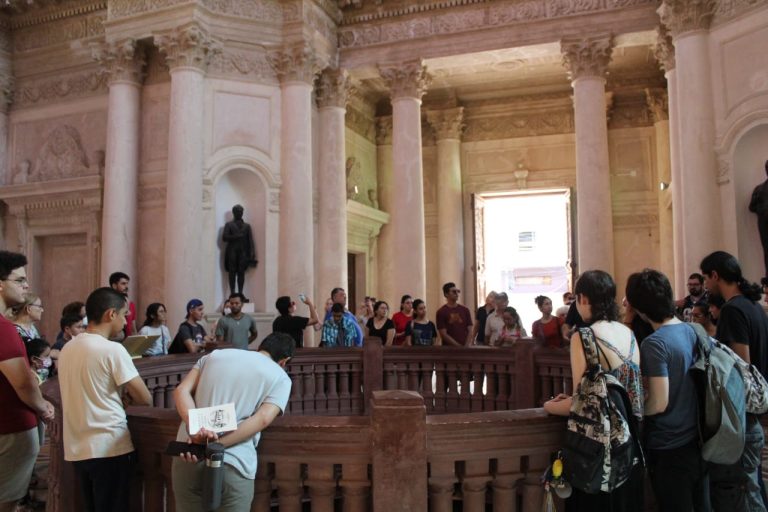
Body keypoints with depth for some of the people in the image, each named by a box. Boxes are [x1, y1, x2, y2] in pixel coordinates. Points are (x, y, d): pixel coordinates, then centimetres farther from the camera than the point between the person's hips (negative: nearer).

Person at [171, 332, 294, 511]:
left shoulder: (215, 354, 17)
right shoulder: (281, 378, 7)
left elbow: (181, 391, 3)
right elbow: (262, 419, -10)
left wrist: (194, 429, -12)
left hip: (187, 458, 4)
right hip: (232, 466, -3)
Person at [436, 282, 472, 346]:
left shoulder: (465, 310, 9)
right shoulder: (441, 312, -2)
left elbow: (470, 331, 7)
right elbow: (443, 334, -7)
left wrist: (466, 346, -9)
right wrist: (459, 346, -13)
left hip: (465, 348, 4)